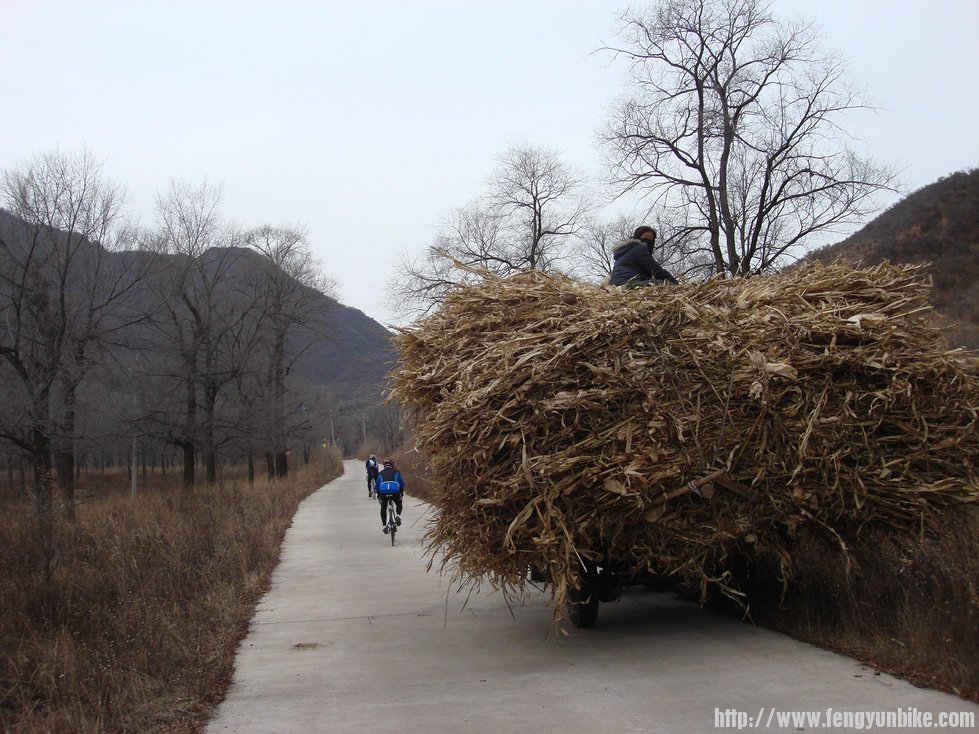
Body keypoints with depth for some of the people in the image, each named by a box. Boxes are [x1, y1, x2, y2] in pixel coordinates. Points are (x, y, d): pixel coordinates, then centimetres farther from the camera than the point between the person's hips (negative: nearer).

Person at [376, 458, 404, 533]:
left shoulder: (381, 473, 21)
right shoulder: (396, 472, 18)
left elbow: (377, 485, 25)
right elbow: (402, 483, 20)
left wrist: (378, 495, 36)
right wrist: (402, 493, 33)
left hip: (383, 492, 1)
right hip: (395, 491, -1)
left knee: (383, 508, 20)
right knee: (399, 504, 27)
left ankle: (384, 526, 14)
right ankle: (398, 516, 1)